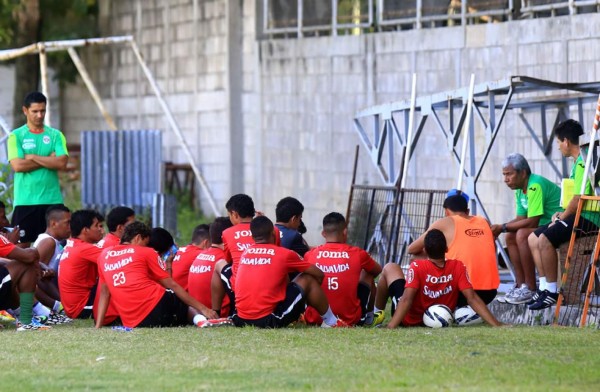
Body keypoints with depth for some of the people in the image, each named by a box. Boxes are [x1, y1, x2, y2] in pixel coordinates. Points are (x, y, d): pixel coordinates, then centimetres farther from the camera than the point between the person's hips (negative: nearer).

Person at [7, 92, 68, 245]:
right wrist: (49, 160, -6)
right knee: (22, 244, -1)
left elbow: (62, 163, -6)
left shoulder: (56, 135, 9)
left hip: (52, 200, 2)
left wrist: (33, 157, -7)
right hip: (25, 202, -2)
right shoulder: (16, 136, 4)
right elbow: (17, 165, -10)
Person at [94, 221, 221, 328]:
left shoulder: (104, 255, 19)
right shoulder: (146, 253, 10)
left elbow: (104, 293, 20)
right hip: (157, 306, -3)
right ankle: (199, 319, -5)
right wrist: (202, 308, 10)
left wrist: (98, 327, 21)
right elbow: (172, 285, 8)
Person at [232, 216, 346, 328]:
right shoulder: (284, 254, 0)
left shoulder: (245, 253, 12)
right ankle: (331, 322, 21)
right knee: (308, 279, 14)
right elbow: (319, 275, 12)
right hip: (270, 321, -5)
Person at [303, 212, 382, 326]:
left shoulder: (310, 255, 0)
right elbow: (378, 271, 21)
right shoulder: (358, 254, -2)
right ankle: (369, 317, 35)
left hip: (315, 320, 1)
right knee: (367, 274, 24)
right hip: (350, 320, -1)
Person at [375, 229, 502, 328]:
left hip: (408, 321, -4)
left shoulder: (417, 267, -29)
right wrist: (497, 325, -26)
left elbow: (406, 300, -36)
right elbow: (472, 298, -26)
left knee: (390, 268, 15)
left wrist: (390, 327, -41)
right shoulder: (458, 267, -21)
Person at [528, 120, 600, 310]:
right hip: (578, 216, 11)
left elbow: (579, 199, -22)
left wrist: (563, 217, -9)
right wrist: (563, 214, 10)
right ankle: (545, 287, 7)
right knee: (533, 238, 10)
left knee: (545, 238, -26)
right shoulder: (579, 161, 17)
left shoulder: (583, 162, -16)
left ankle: (552, 291, -19)